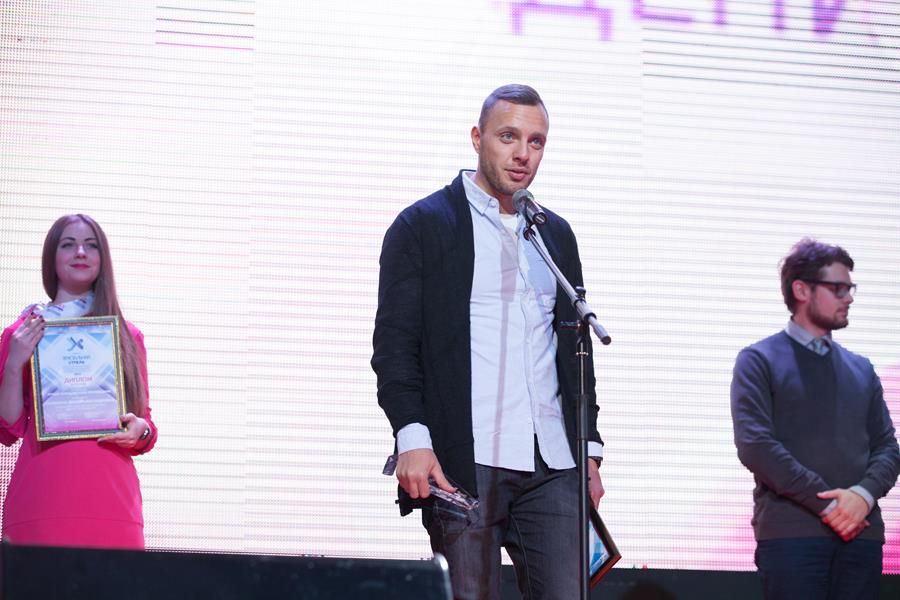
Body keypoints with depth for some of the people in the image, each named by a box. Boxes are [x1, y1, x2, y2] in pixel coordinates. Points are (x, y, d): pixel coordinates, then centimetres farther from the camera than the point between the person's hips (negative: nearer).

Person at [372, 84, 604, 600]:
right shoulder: (423, 225, 3)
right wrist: (412, 438, -15)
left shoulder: (557, 234, 20)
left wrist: (589, 450, 15)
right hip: (462, 464, -4)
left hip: (552, 465, 5)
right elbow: (394, 341, -3)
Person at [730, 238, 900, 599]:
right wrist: (826, 503, -13)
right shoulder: (759, 360, 4)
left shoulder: (861, 369, 19)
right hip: (791, 532, -4)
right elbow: (755, 445, -8)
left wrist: (864, 494, -9)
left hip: (861, 532, 4)